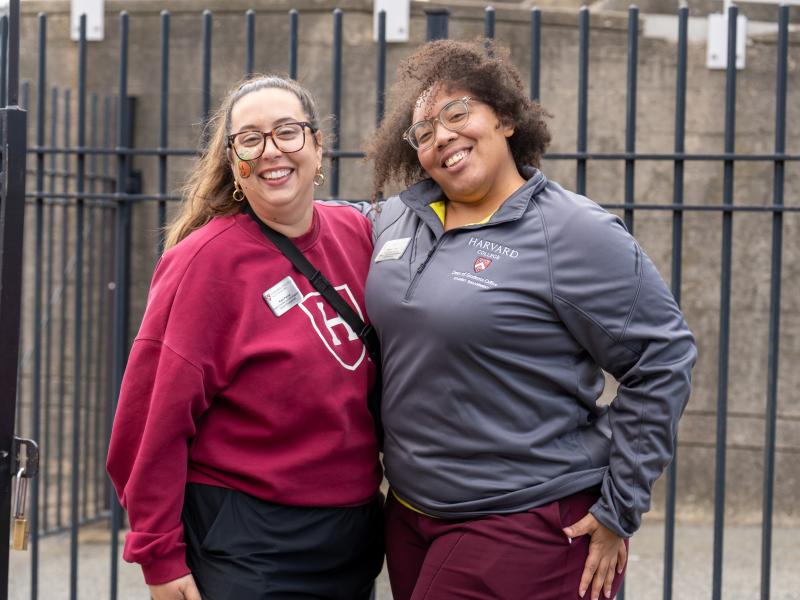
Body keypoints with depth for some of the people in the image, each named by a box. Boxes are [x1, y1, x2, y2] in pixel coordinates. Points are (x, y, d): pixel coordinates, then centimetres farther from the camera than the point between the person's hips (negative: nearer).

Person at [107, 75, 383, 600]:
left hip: (356, 533, 6)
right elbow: (157, 416, -13)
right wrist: (160, 556, -12)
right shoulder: (208, 258, -13)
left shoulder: (356, 233, 2)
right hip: (247, 544, -6)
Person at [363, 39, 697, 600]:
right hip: (410, 511, 6)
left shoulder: (575, 233, -12)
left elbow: (664, 361, -12)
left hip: (529, 526, -6)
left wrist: (618, 511, -11)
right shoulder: (396, 219, 5)